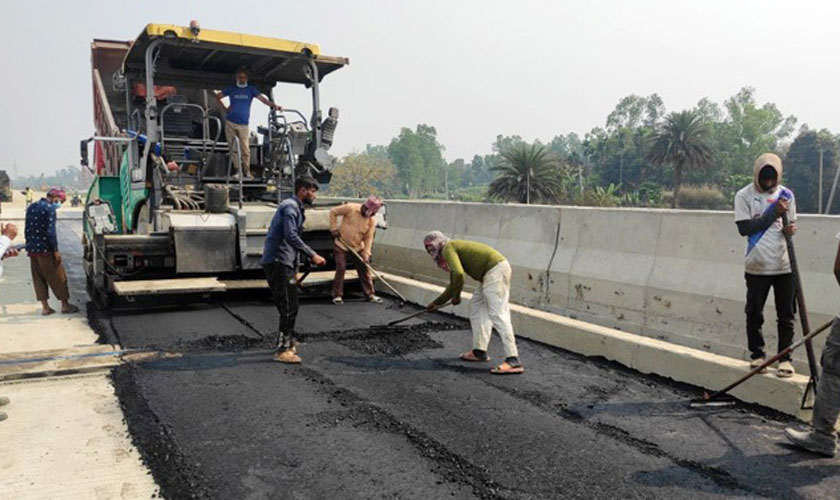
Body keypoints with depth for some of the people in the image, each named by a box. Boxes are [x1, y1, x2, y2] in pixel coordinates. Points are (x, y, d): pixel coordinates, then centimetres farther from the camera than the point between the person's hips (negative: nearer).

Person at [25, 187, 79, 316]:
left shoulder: (31, 207, 13)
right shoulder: (50, 208, -13)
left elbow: (27, 229, 17)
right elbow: (50, 232, -19)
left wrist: (29, 247, 21)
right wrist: (56, 250, -15)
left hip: (32, 250, 8)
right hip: (45, 250, -8)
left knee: (39, 279, 12)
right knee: (58, 278, 3)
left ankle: (45, 307, 16)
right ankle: (65, 305, 10)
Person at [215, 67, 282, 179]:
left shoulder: (251, 89, 7)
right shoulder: (231, 89, 9)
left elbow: (263, 99, -6)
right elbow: (217, 96, 19)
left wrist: (274, 106, -21)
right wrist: (225, 109, 8)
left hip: (243, 124, -1)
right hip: (230, 122, 1)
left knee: (245, 149, -6)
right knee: (233, 149, 1)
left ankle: (247, 172, 1)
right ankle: (237, 171, 6)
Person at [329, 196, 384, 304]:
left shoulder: (371, 221, -7)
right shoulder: (351, 208, -18)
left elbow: (368, 238, -6)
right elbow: (333, 212, -9)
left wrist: (366, 254, -14)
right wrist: (334, 228, -13)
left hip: (358, 248, 4)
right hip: (341, 245, -4)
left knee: (364, 270, 4)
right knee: (341, 269, -7)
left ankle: (370, 294, 14)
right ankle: (337, 295, 3)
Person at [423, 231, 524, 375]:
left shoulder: (448, 248, -4)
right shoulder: (454, 249, 25)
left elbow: (458, 274, -22)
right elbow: (453, 284, 35)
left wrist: (456, 296, -6)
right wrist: (437, 302, 39)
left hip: (495, 268, -10)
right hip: (490, 273, 10)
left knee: (497, 313, -15)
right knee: (476, 308, 15)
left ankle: (513, 361, -19)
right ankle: (479, 352, 18)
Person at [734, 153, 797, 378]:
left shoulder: (786, 194, 6)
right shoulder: (744, 195, -5)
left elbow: (791, 223, 15)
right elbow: (744, 228, -12)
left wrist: (791, 228, -9)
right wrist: (773, 212, -16)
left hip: (784, 265, 3)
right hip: (757, 266, -2)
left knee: (786, 315, 6)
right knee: (754, 314, 8)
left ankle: (785, 358, 16)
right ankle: (757, 354, 22)